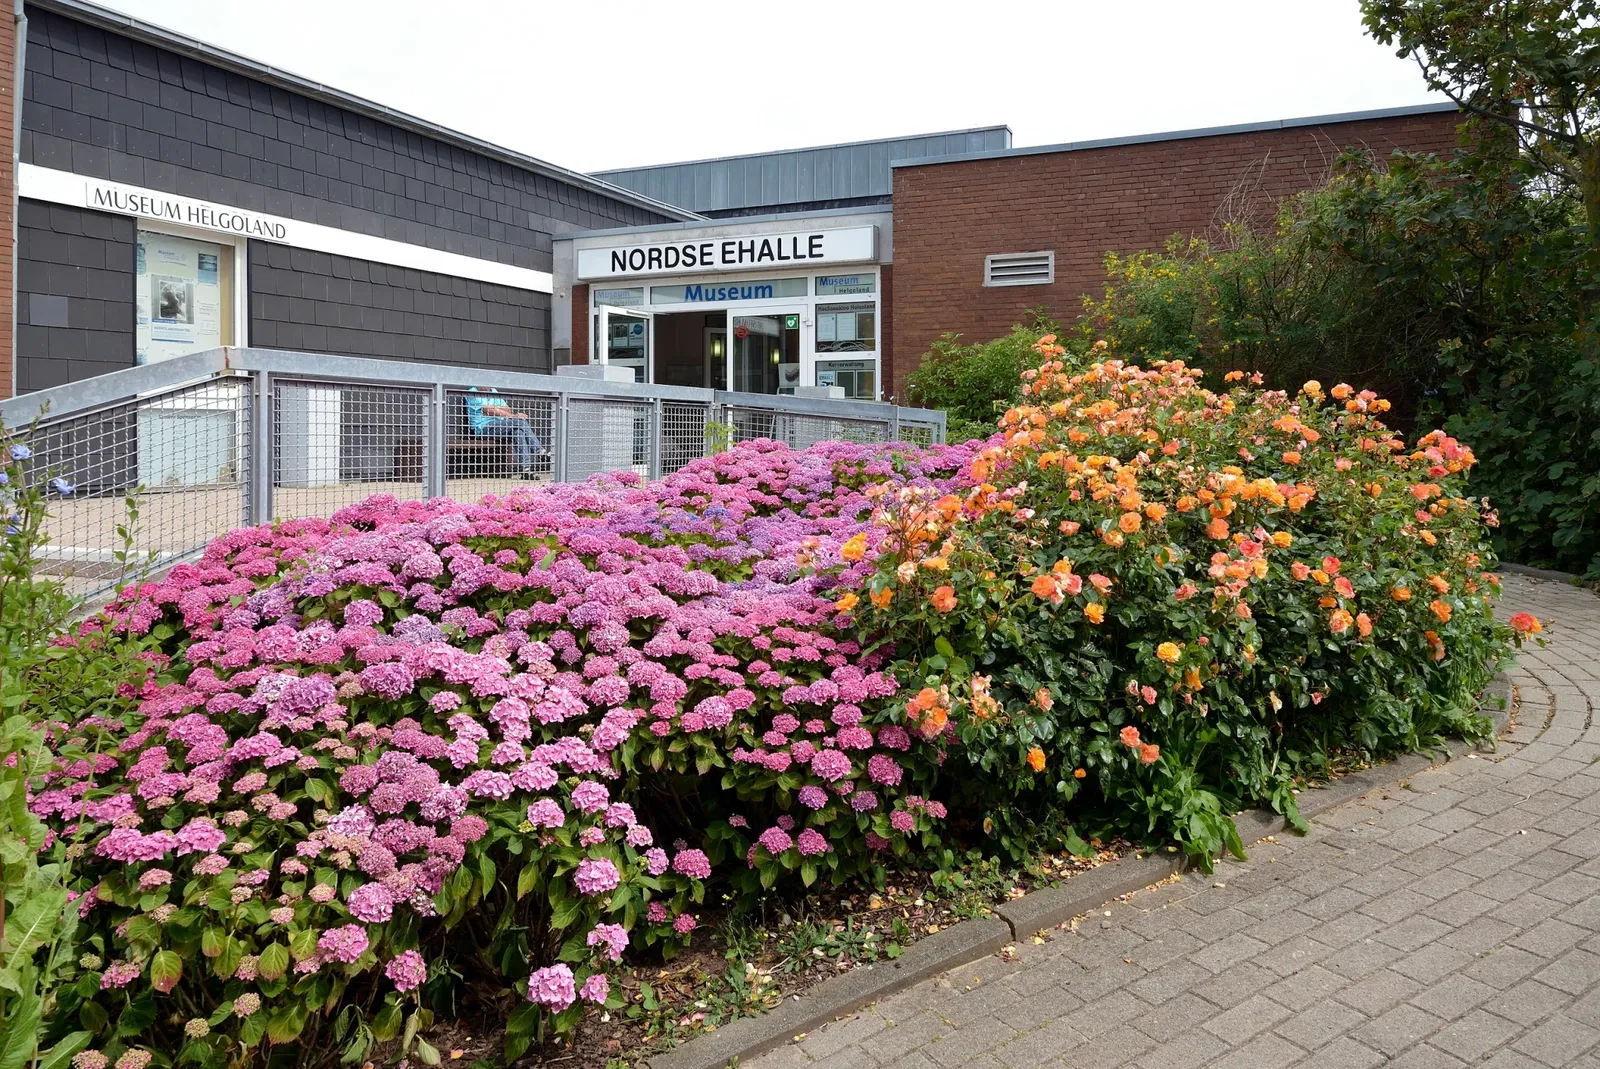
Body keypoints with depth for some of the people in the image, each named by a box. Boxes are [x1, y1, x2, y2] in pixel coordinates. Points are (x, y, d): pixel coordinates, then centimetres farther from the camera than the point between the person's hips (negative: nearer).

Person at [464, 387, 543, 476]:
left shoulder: (493, 391, 23)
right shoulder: (473, 393, -1)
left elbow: (506, 408, 14)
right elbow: (490, 410, -14)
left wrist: (517, 414, -10)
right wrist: (513, 416, -21)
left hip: (499, 427, 7)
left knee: (518, 431, -23)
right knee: (519, 421, -24)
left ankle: (526, 468, -30)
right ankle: (539, 452, -24)